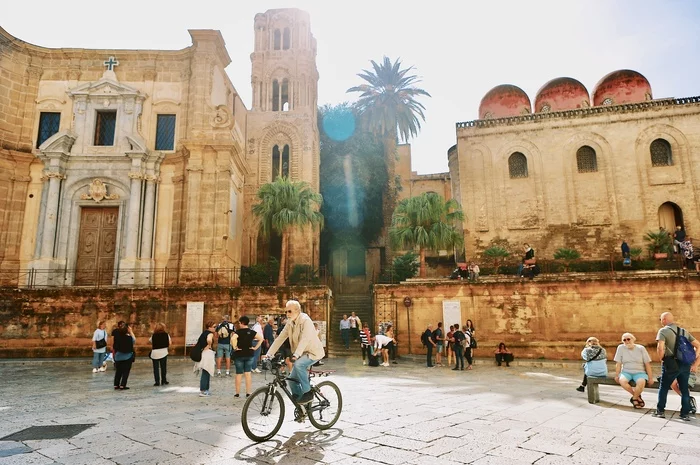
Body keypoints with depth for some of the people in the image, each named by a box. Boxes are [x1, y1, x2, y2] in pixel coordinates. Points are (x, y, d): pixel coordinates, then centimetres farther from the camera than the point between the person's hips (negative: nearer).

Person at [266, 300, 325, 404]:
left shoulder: (305, 321, -20)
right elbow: (280, 339, 0)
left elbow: (305, 339, -33)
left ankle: (308, 393, -18)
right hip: (302, 354, 8)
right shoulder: (289, 323, 3)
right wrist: (269, 354, -10)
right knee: (292, 380, 4)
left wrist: (296, 355, -45)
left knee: (298, 364, -33)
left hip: (313, 352, -8)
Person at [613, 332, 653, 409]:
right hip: (626, 372, 1)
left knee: (641, 382, -35)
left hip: (639, 372, -1)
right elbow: (618, 363, 0)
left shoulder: (641, 348, -2)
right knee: (622, 381, -33)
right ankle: (638, 397, -5)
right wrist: (617, 376, -3)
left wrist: (650, 378, -4)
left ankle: (634, 398, -5)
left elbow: (647, 364, 0)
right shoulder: (621, 348, -2)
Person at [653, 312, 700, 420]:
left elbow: (660, 348, -21)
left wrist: (661, 359, -3)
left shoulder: (663, 331, -7)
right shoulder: (684, 331, 12)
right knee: (684, 389, 13)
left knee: (663, 388, 9)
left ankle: (660, 411, 14)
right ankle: (685, 414, 16)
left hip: (671, 364, -5)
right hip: (685, 364, 5)